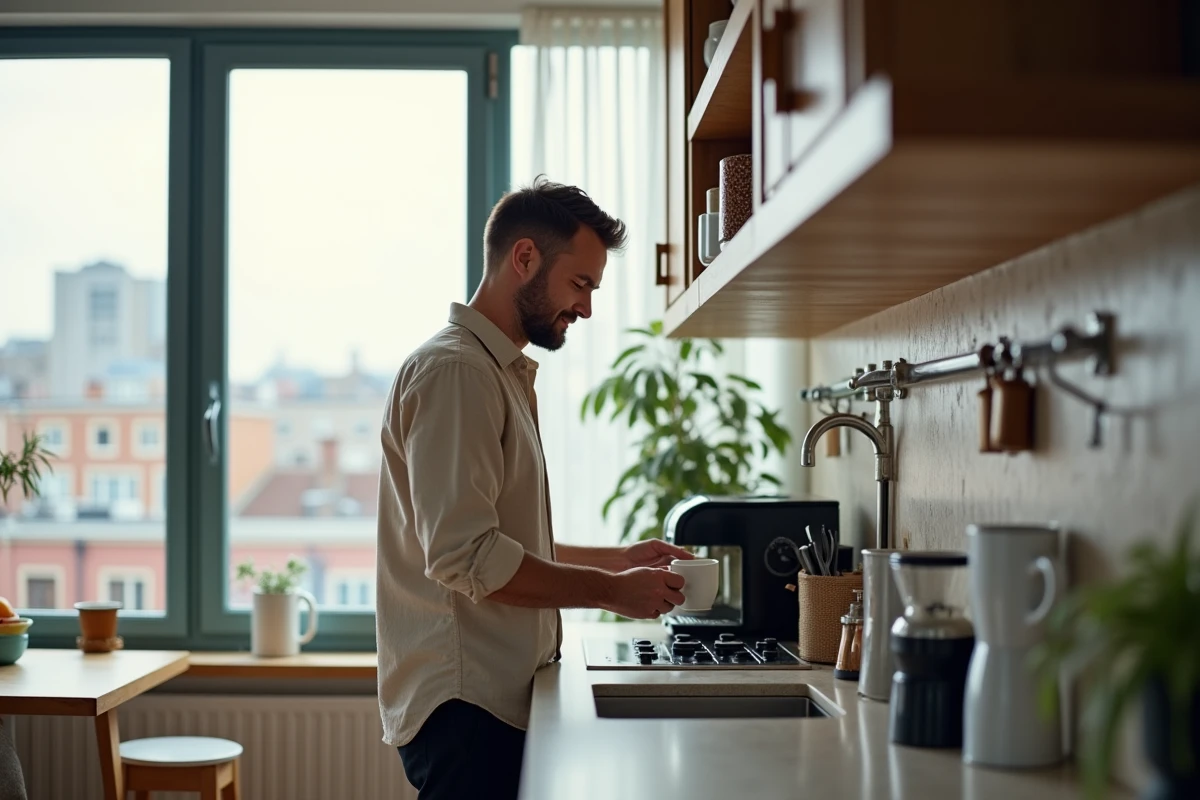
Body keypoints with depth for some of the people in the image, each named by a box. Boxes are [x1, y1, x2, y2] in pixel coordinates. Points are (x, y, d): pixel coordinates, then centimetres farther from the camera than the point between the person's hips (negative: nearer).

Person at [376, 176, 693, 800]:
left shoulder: (503, 373, 19)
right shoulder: (454, 371, -13)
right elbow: (466, 557, -22)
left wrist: (617, 559, 12)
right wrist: (609, 591, -14)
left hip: (500, 695, 9)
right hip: (467, 703, -9)